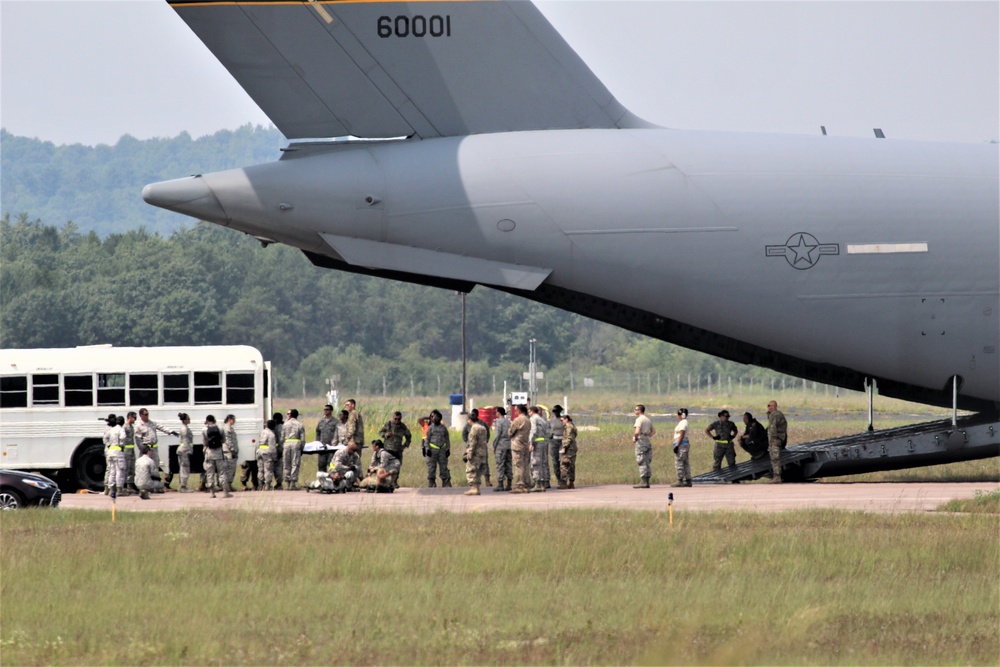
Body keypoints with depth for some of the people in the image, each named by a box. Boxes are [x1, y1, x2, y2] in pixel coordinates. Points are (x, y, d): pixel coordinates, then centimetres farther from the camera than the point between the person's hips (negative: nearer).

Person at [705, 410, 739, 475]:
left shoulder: (731, 424, 8)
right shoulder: (716, 424, -1)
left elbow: (735, 431, 27)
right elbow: (707, 431, 4)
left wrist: (733, 436, 7)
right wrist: (713, 437, -5)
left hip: (729, 444, 3)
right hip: (720, 445, -3)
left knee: (731, 462, 5)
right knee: (717, 462, -2)